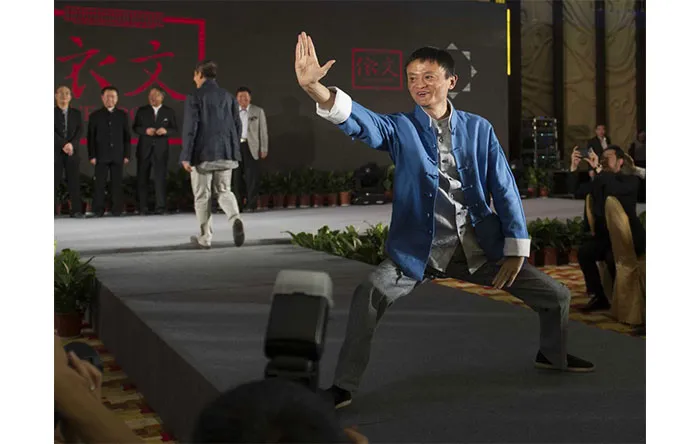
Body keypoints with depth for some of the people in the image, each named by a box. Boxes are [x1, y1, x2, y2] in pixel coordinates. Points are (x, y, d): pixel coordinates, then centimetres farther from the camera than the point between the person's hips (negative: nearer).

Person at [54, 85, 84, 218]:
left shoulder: (76, 113, 12)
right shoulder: (52, 112, 4)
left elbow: (80, 131, 1)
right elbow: (53, 131, -7)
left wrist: (71, 144, -15)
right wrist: (63, 145, -18)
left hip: (72, 152, 2)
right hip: (55, 152, -2)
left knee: (74, 181, 0)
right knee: (54, 181, -4)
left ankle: (76, 210, 2)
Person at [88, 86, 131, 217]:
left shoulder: (123, 115, 9)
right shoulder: (95, 115, 7)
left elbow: (127, 136, 7)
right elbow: (91, 137, 4)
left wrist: (126, 155, 1)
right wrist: (92, 155, -3)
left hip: (118, 156, 1)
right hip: (101, 156, -1)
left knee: (117, 184, 2)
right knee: (100, 184, -2)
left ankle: (117, 209, 6)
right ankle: (98, 210, 3)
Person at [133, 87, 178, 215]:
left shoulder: (169, 111, 5)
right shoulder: (142, 111, 7)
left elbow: (175, 129, 4)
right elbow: (135, 127, 5)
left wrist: (166, 131, -16)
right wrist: (145, 130, -14)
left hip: (161, 149, -1)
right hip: (144, 148, 1)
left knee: (160, 178, -5)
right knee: (143, 178, 3)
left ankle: (160, 207, -2)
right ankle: (143, 207, 8)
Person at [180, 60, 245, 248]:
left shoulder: (194, 98, -7)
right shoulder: (228, 96, 7)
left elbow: (190, 128, -12)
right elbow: (237, 125, 8)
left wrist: (186, 156, -8)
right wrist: (234, 150, 18)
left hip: (203, 154, -4)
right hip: (226, 152, 4)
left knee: (202, 196, 6)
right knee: (224, 191, 14)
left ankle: (205, 238, 10)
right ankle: (235, 219, -14)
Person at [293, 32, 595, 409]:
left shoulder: (478, 129, 3)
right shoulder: (400, 128, -1)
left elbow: (504, 189, 5)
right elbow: (363, 122, -22)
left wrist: (516, 250, 0)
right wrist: (316, 89, -41)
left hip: (481, 250, 2)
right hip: (419, 251, -2)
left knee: (556, 295, 4)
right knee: (369, 295, -27)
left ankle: (552, 356, 37)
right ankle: (344, 386, -8)